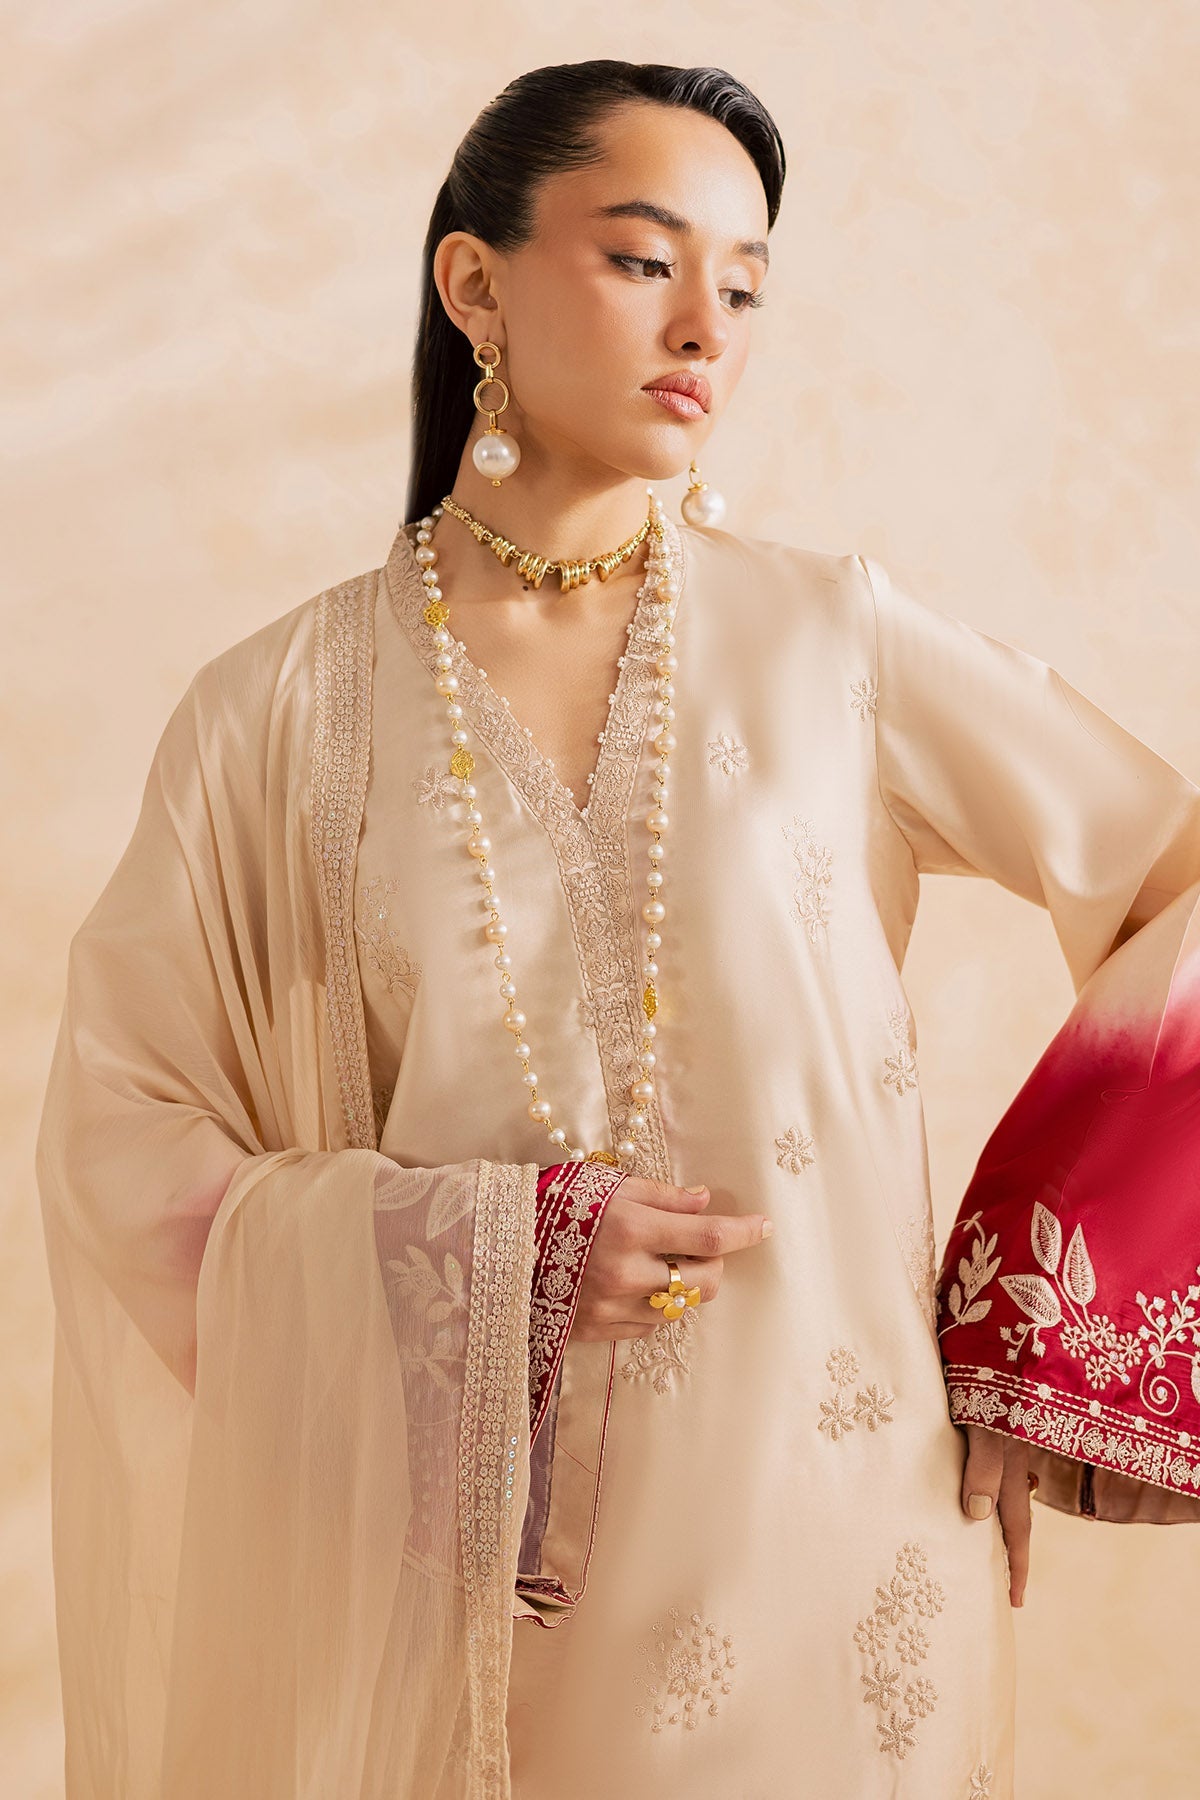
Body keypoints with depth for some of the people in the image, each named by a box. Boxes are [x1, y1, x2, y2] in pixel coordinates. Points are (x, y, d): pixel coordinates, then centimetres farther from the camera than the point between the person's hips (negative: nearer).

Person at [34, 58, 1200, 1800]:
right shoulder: (287, 710, -5)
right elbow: (122, 1141, -2)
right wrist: (489, 1251, -16)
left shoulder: (835, 640, -4)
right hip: (473, 1567, 0)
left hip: (830, 1514, 1)